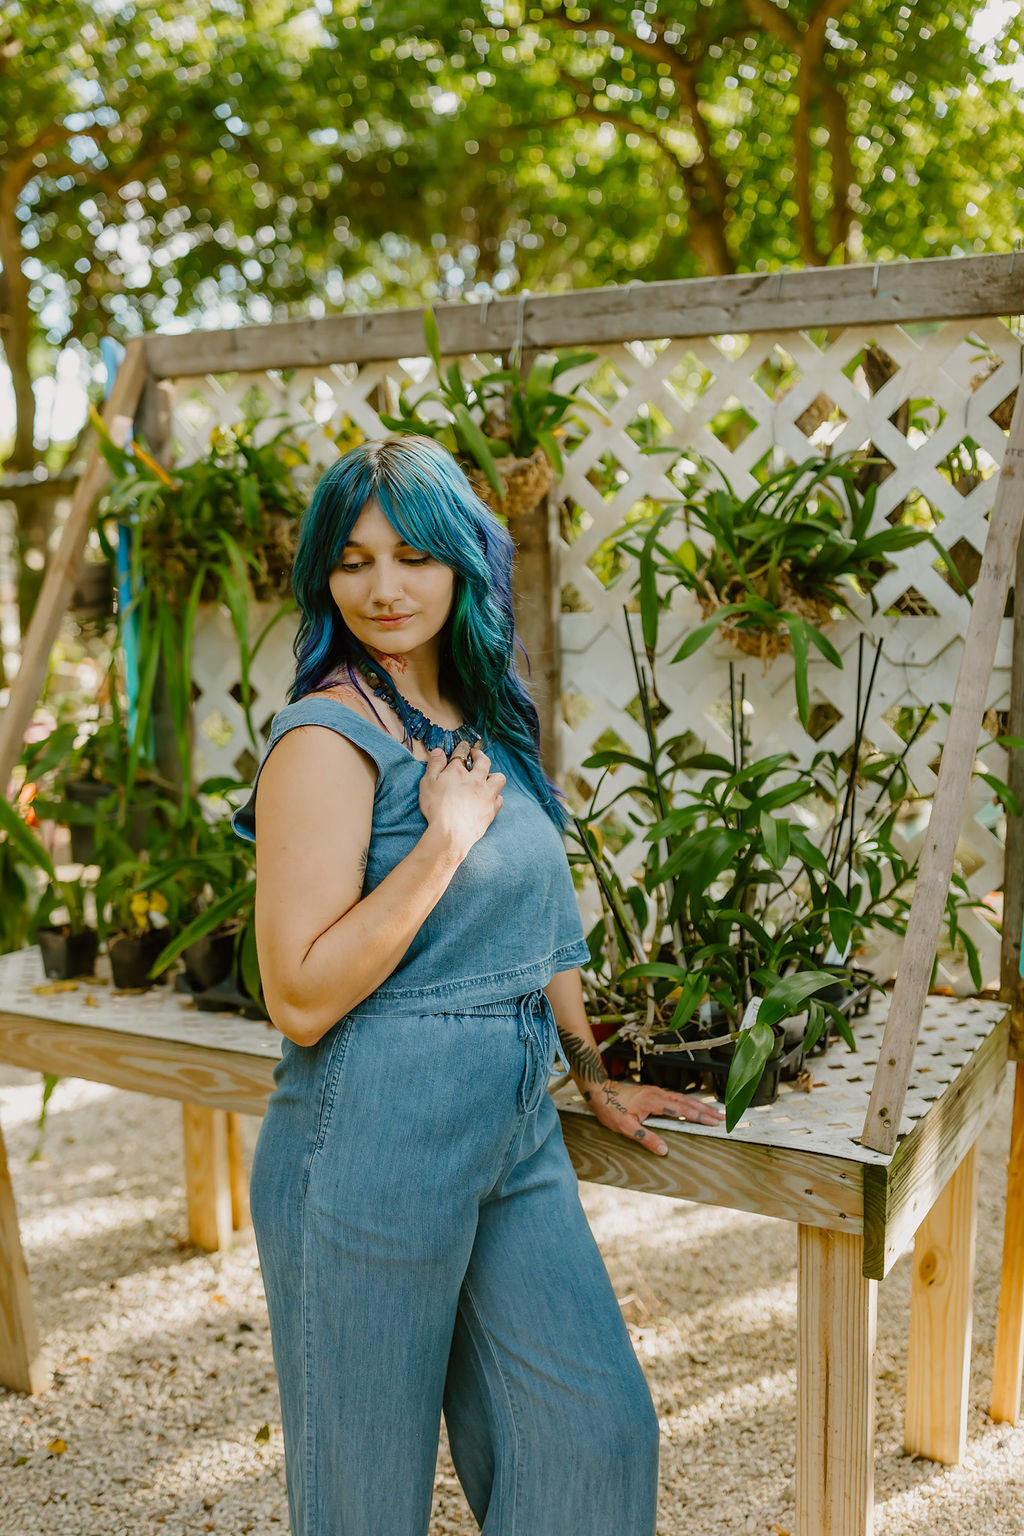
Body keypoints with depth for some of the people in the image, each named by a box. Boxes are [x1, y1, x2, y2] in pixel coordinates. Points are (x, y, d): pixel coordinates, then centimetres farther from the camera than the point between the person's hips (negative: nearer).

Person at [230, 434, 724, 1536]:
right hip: (375, 1152, -7)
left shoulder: (485, 720, 8)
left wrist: (593, 1076, 20)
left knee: (599, 1428, 12)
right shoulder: (328, 737, -17)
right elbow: (302, 998, -22)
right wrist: (445, 837, -21)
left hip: (515, 1136, 7)